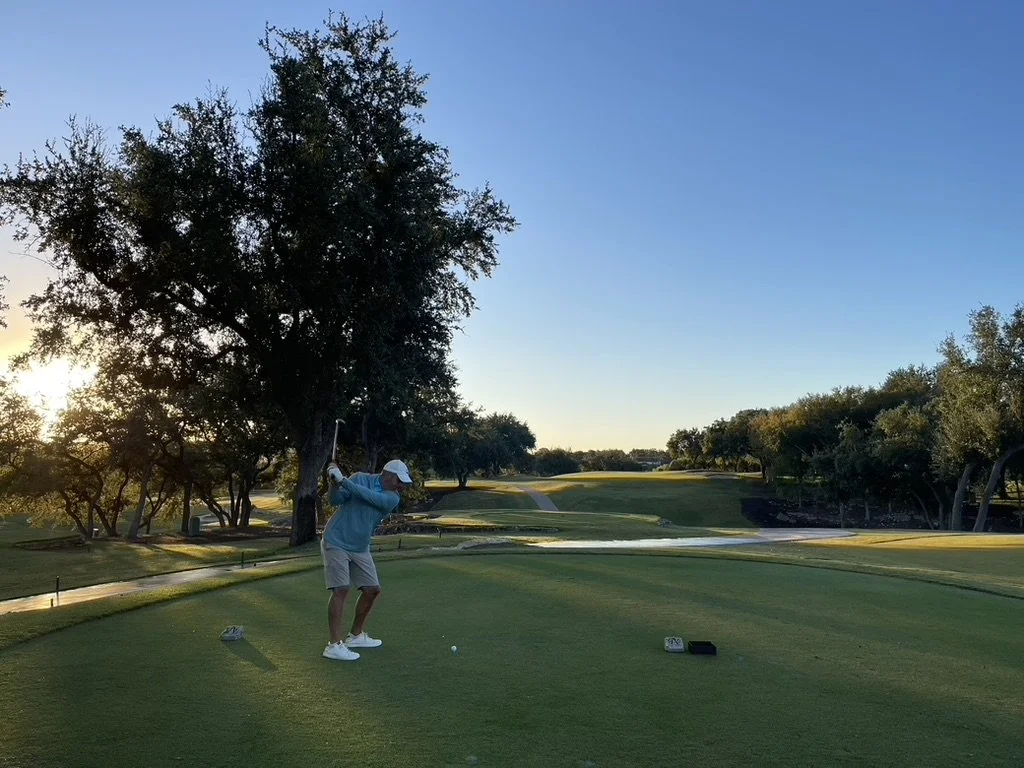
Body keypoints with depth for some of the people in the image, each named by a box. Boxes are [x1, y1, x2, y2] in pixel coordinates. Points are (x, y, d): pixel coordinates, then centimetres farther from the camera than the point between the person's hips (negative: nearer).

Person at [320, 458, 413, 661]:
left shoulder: (393, 498, -5)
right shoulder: (361, 478, -10)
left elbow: (369, 497, -23)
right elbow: (335, 500, -14)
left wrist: (343, 480, -32)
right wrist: (334, 483, -34)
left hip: (360, 548, 5)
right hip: (336, 542, -5)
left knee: (372, 590, 6)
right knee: (341, 589, -15)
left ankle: (356, 635, 24)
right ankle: (334, 645, -11)